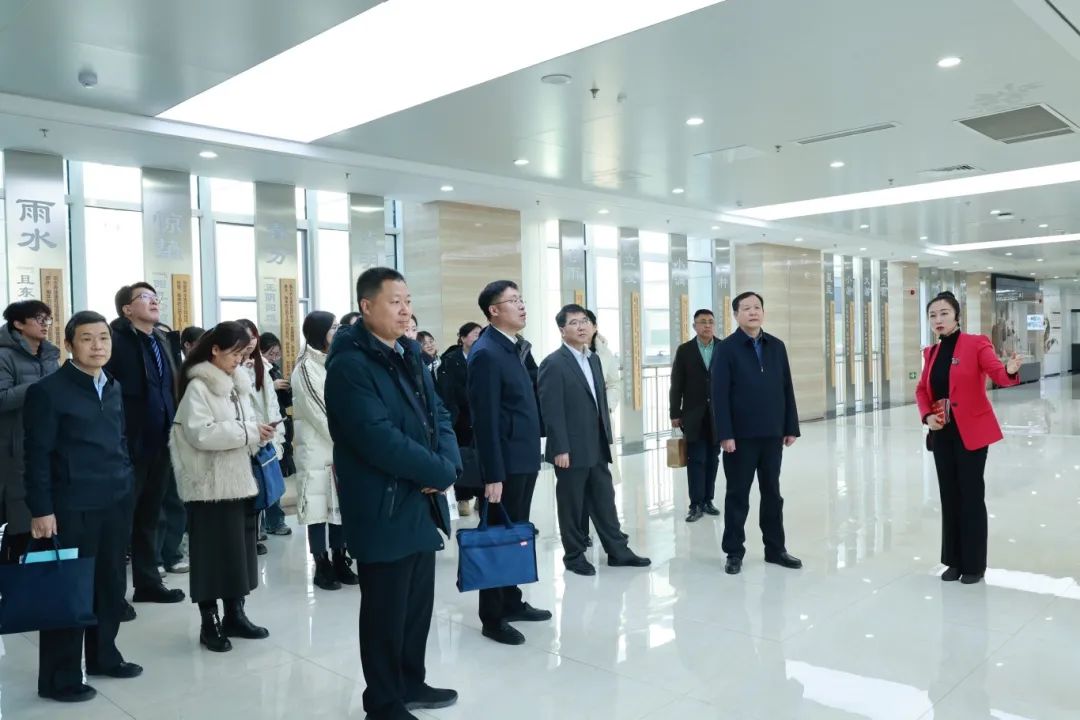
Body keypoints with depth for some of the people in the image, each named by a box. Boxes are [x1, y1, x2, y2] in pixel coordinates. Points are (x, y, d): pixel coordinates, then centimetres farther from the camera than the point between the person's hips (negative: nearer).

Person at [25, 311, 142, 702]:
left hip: (115, 503, 6)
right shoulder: (47, 390, -9)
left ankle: (103, 656, 31)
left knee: (111, 584, 15)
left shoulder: (113, 387, 11)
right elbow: (37, 455, -10)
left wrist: (127, 482, 10)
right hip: (72, 507, -6)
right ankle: (59, 678, 15)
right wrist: (41, 510, -13)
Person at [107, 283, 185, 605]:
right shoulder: (116, 338, -11)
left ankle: (148, 582, 28)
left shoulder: (163, 340, 13)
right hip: (129, 444, -7)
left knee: (150, 515, 17)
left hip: (160, 442, 7)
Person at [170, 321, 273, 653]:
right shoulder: (198, 387, -11)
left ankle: (235, 615, 24)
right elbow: (200, 433, -21)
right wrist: (247, 431, -22)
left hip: (239, 478, 7)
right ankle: (209, 623, 12)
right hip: (209, 483, -7)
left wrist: (258, 433, -3)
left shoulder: (238, 384, 11)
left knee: (239, 548, 12)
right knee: (211, 551, 1)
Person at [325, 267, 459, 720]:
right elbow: (378, 438, -24)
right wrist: (439, 472, -17)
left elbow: (438, 414, 11)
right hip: (383, 508, -8)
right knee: (386, 608, 6)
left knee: (418, 601, 18)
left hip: (423, 502, 8)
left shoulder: (409, 355, 12)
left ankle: (410, 682, 35)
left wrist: (448, 464, -7)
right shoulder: (349, 364, -16)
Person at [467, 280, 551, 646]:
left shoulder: (517, 347, 12)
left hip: (525, 457, 9)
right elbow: (485, 419, -20)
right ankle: (493, 617, 14)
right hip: (506, 462, -9)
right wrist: (493, 474, -21)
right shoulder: (486, 354, -16)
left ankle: (512, 601, 31)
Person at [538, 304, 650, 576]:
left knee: (605, 501, 13)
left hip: (597, 447, 7)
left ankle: (618, 551, 22)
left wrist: (606, 437, 14)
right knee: (572, 506, 6)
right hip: (571, 449, -7)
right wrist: (560, 449, -19)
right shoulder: (554, 363, -12)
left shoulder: (593, 359, 12)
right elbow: (551, 410, -16)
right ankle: (574, 556, 19)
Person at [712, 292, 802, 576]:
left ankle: (775, 548, 25)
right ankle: (734, 552, 15)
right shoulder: (727, 349, -6)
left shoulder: (777, 346, 8)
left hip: (772, 434, 4)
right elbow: (719, 395, -10)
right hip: (741, 435, -4)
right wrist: (725, 434, -16)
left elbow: (786, 389, 9)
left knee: (772, 493, 13)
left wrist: (791, 427, 5)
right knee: (738, 495, 6)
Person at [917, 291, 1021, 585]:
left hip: (972, 433, -5)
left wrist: (1011, 371, -46)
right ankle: (954, 561, 23)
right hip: (942, 435, 5)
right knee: (949, 496, 11)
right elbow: (922, 390, 16)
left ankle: (974, 565, 13)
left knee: (972, 497, 1)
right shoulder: (931, 353, 9)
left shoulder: (977, 343, -8)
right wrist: (927, 416, -2)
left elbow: (997, 372, -23)